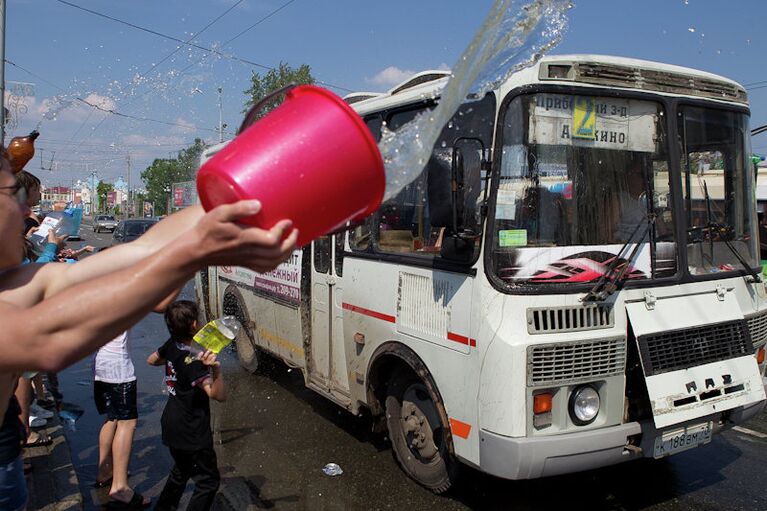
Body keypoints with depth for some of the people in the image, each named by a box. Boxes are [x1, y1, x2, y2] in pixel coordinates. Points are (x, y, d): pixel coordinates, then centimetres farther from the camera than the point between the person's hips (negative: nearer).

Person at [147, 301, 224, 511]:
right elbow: (218, 395, -37)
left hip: (172, 424, 9)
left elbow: (151, 360, 17)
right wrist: (216, 370, -53)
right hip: (191, 432, -9)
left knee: (181, 470, 30)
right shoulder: (193, 361, -28)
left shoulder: (172, 345, -6)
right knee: (208, 481, 4)